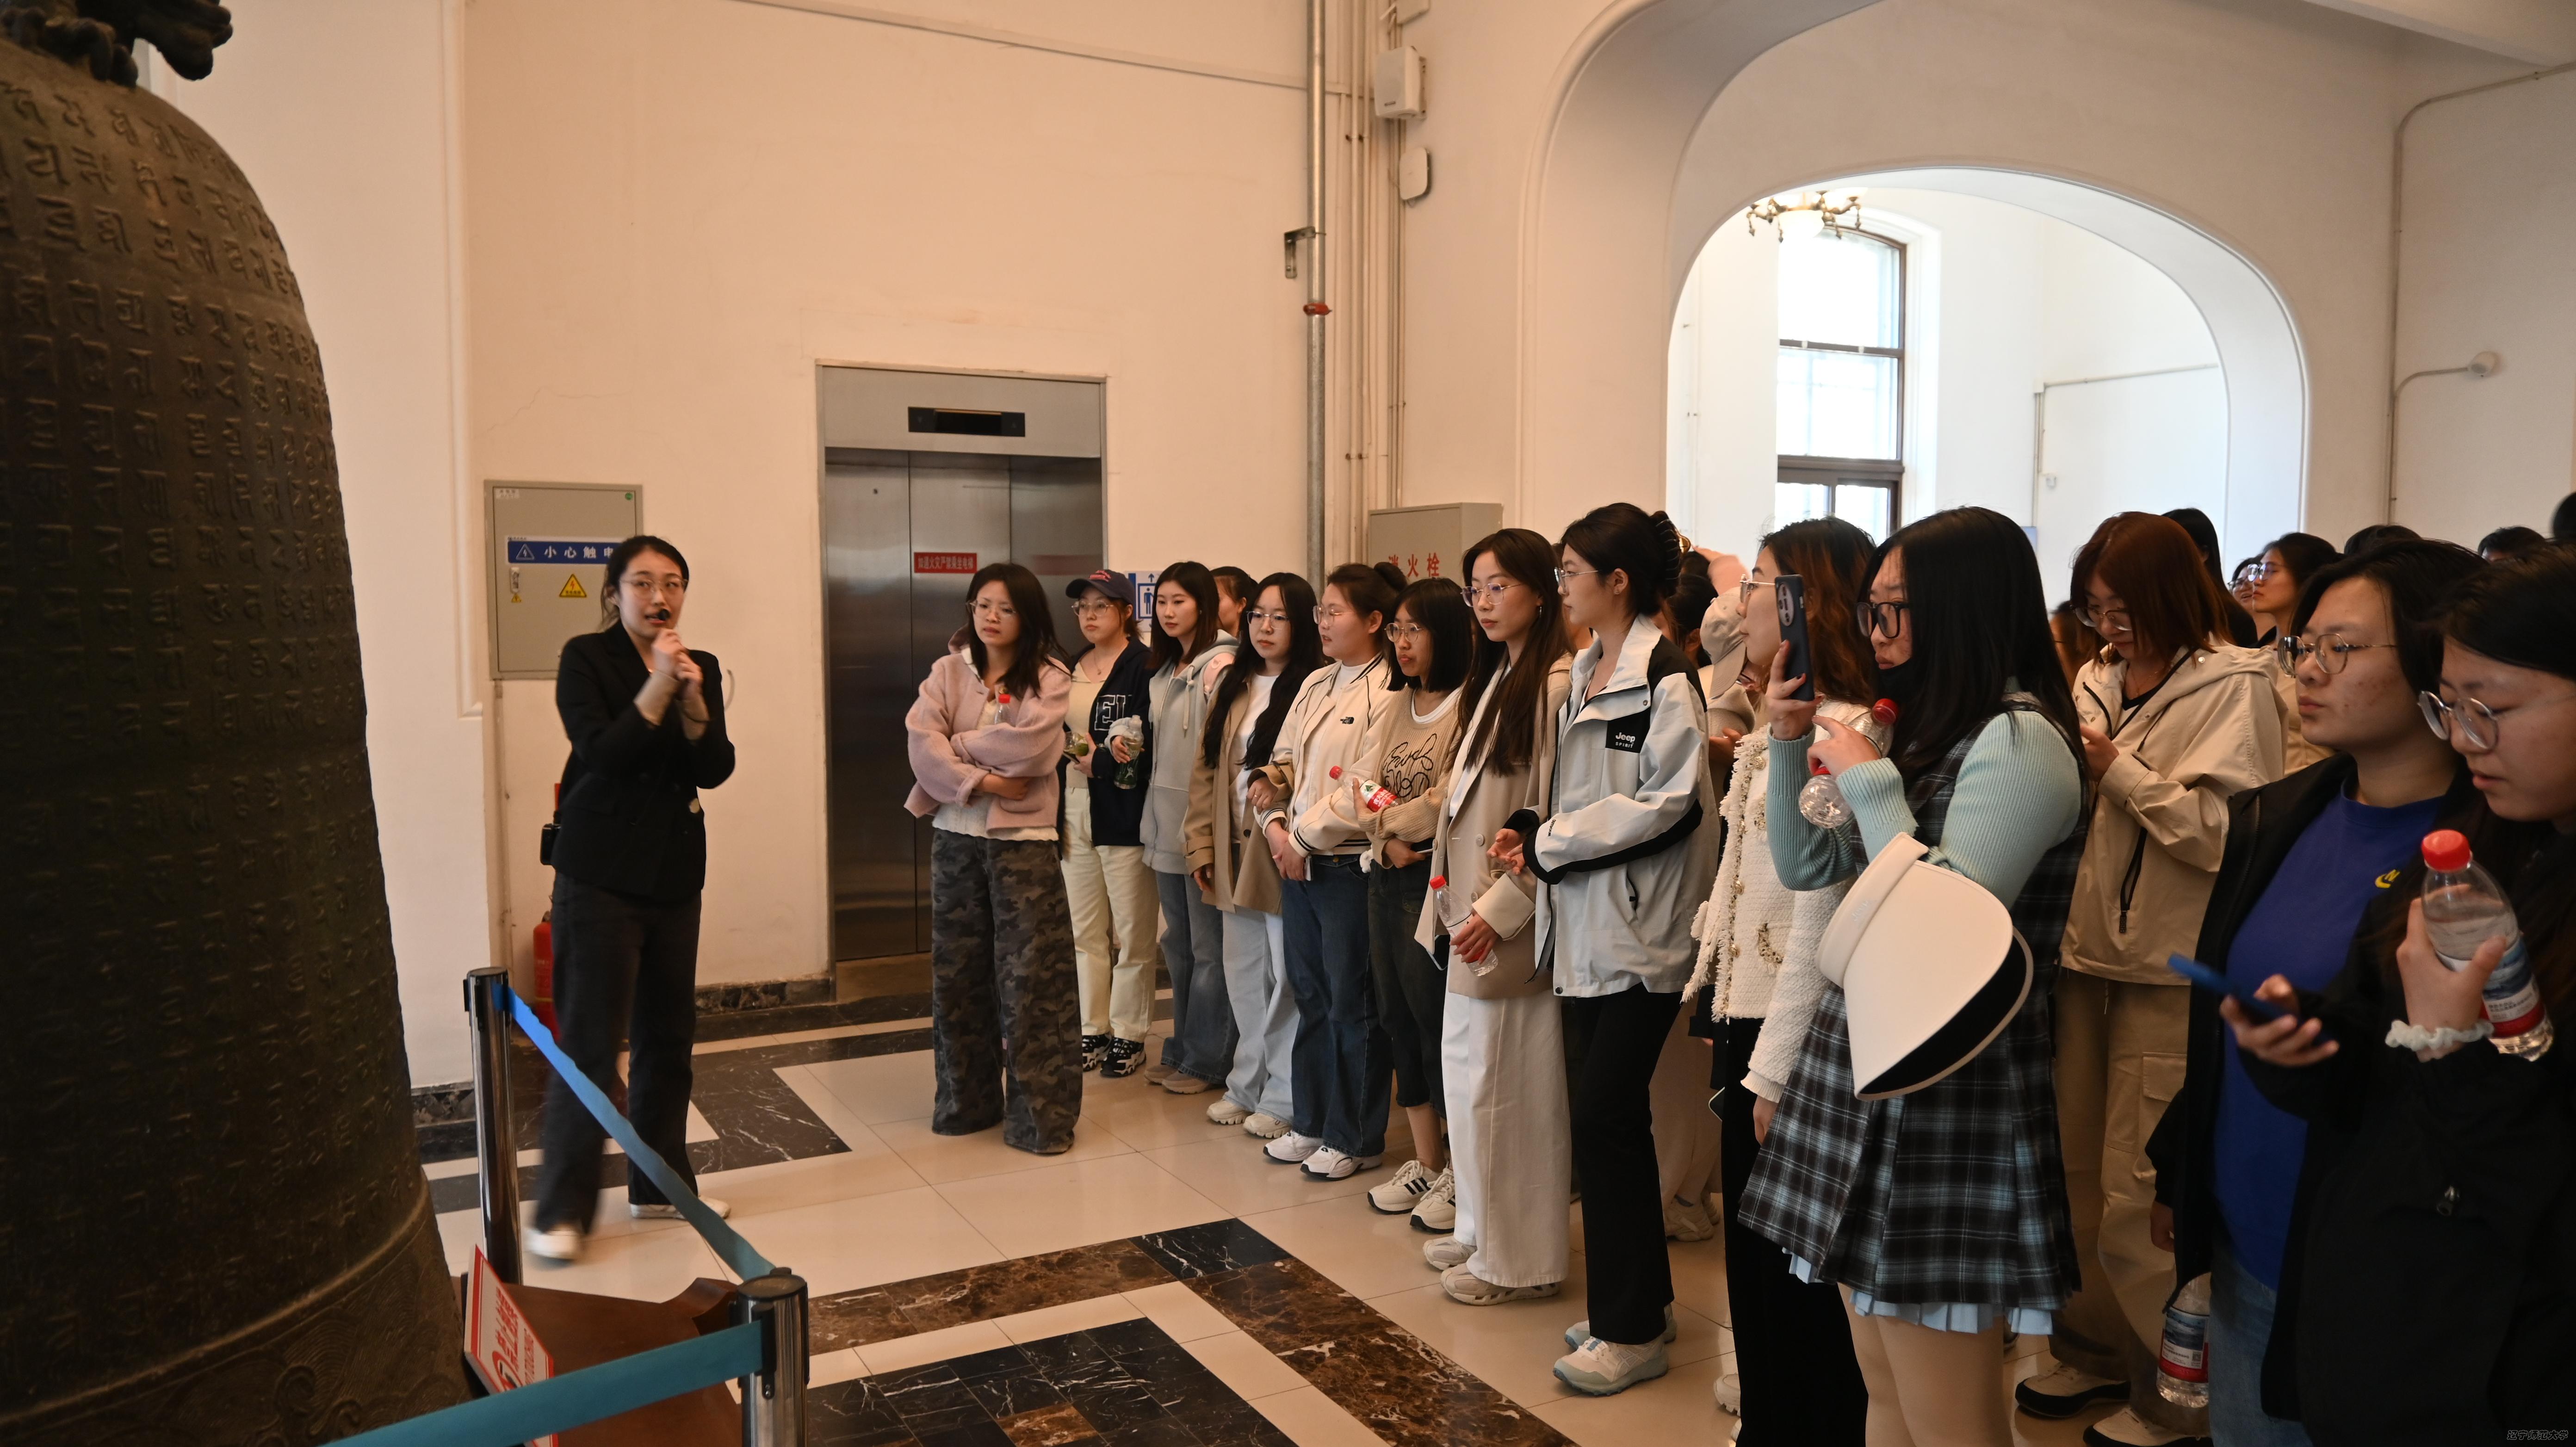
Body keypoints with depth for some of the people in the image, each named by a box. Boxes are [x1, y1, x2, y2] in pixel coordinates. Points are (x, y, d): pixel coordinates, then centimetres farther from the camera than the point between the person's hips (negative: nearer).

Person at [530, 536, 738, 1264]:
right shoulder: (585, 658, -4)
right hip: (600, 875, -5)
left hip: (674, 876, 5)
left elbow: (715, 770, -2)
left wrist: (693, 702, -18)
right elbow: (600, 752, -17)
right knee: (591, 1044, -6)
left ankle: (661, 1183, 25)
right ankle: (562, 1210, 2)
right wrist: (657, 688, -24)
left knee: (669, 1036, 12)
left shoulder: (703, 669, 9)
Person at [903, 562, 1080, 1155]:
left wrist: (959, 746, -7)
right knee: (957, 971, 10)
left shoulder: (1050, 678, -1)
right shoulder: (948, 672, 7)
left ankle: (1039, 1115, 5)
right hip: (956, 837, 3)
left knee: (1032, 977, -4)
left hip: (1023, 839, -3)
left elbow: (1027, 746, -17)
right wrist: (979, 781, -18)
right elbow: (921, 743, -7)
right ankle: (965, 1102, 24)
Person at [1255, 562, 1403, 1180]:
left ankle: (1355, 1139, 17)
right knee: (1310, 998, 16)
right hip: (1297, 865, 8)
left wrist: (1305, 838, -13)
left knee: (1353, 1007, 4)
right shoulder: (1315, 685, 13)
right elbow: (1281, 761, 13)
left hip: (1348, 868, -8)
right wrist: (1276, 826, -3)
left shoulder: (1389, 694, -13)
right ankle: (1312, 1122, 29)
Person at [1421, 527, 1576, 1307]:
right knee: (1468, 1069, 16)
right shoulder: (1496, 678, 14)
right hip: (1471, 909, 9)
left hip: (1509, 923, -9)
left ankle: (1519, 1259, 15)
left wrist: (1501, 908, -17)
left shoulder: (1556, 685, -16)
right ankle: (1482, 1232, 30)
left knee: (1503, 1081, 0)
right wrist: (1449, 902, 13)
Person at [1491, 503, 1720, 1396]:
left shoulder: (1663, 677, -12)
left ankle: (1630, 1330, 9)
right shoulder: (1584, 674, 14)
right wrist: (1536, 832, 0)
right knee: (1614, 1118, 13)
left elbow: (1667, 804, -17)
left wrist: (1549, 845, -13)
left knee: (1603, 1118, -6)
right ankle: (1642, 1299, 27)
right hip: (1589, 923, 8)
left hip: (1642, 929, -8)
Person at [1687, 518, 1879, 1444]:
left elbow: (1820, 916, -20)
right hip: (1743, 1017, 9)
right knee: (1752, 1251, 18)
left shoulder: (1838, 732, -18)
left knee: (1793, 1271, 5)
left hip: (1788, 1035, -9)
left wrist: (1774, 1072, -17)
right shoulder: (1777, 724, 12)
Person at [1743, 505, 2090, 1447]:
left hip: (1949, 1097, -9)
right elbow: (1805, 868, 19)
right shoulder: (1924, 733, 14)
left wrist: (1869, 779, -16)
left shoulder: (2019, 743, -14)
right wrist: (1791, 743, 8)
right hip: (1867, 1070, 9)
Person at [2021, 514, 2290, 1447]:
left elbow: (2228, 834, -16)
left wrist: (2117, 768, -15)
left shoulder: (2234, 686, -8)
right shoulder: (2098, 681, 10)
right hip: (2087, 951, 6)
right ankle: (2095, 1348, 31)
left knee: (2139, 1193, -1)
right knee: (2078, 1174, 14)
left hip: (2173, 968, -6)